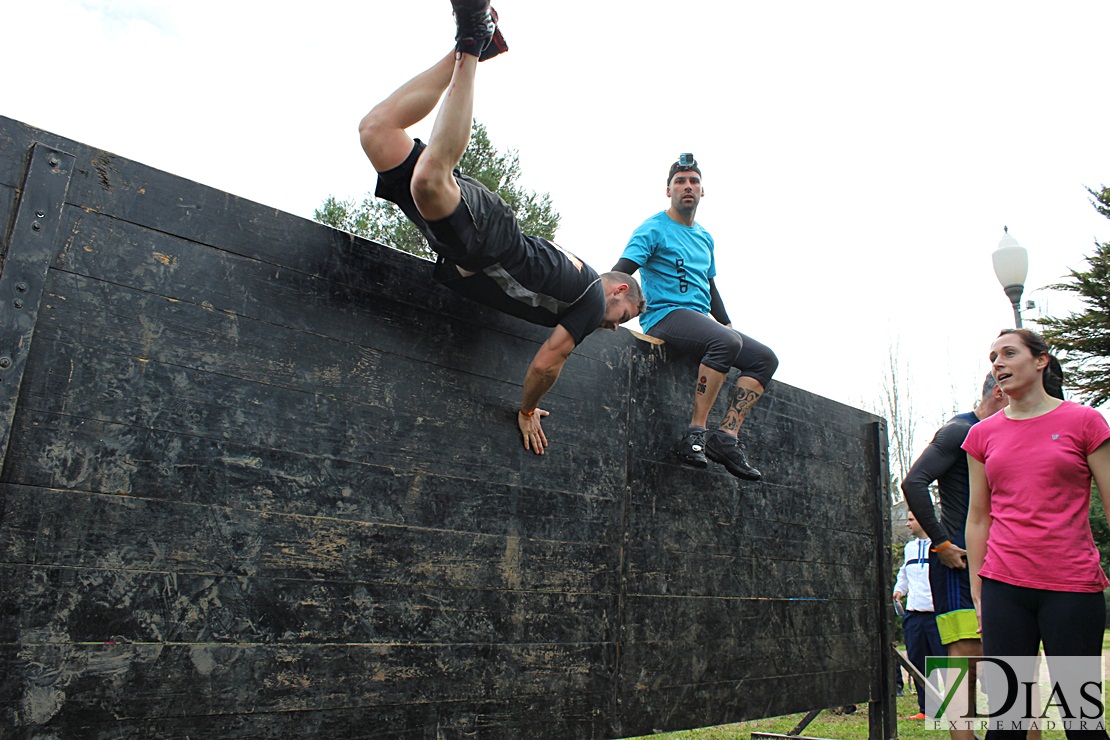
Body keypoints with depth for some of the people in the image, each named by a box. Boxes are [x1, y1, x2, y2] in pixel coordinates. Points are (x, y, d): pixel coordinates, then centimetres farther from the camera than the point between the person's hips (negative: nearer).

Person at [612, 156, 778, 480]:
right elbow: (620, 273, -12)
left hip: (699, 320, 8)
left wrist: (727, 323, 18)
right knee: (727, 342, -35)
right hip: (664, 316, -8)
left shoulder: (705, 238, 22)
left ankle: (726, 437, -15)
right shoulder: (654, 229, 0)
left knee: (765, 358, -5)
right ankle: (695, 433, -29)